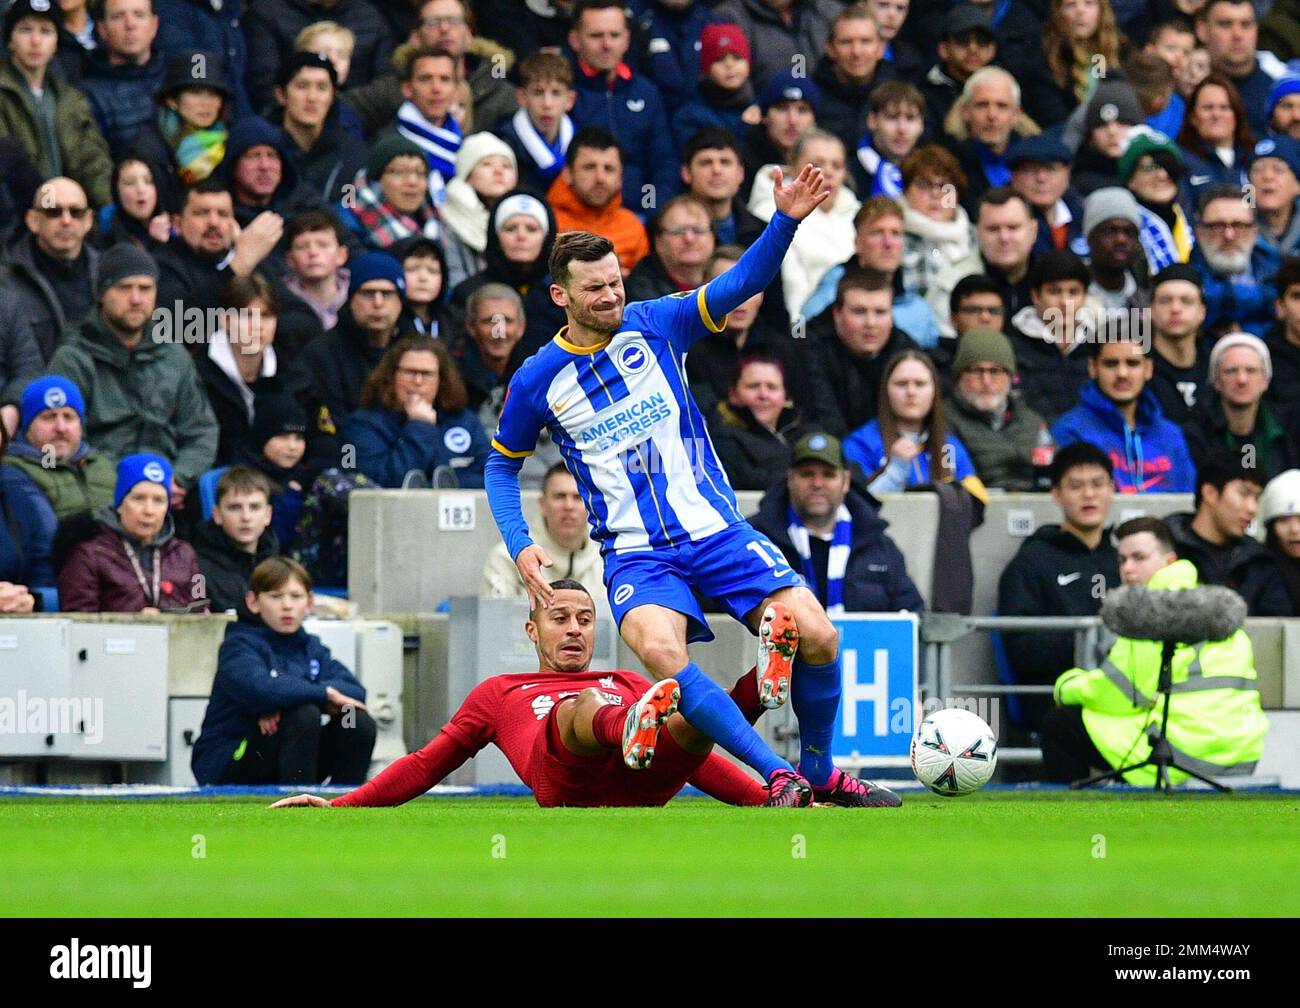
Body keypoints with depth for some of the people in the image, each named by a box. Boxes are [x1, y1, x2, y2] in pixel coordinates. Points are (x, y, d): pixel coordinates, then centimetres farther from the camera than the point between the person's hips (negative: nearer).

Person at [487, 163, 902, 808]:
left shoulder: (654, 326, 2)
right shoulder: (536, 381, 1)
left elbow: (742, 283, -5)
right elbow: (502, 467, 15)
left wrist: (785, 221, -23)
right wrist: (520, 547, 0)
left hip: (716, 530, 2)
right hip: (635, 555, -2)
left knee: (816, 636, -14)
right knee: (660, 650, -34)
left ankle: (819, 774, 11)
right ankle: (776, 777, -31)